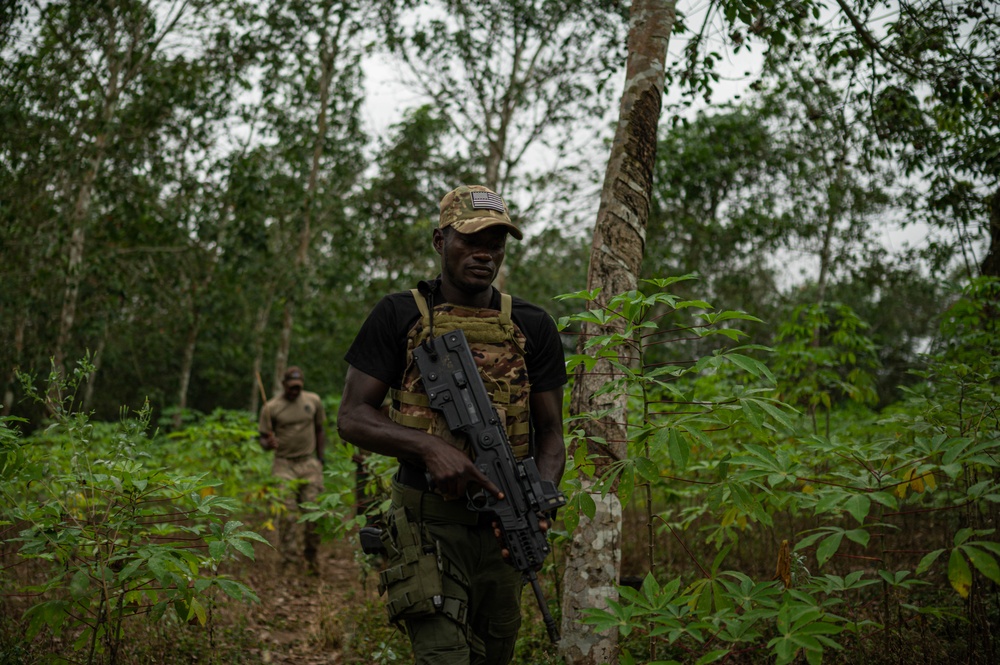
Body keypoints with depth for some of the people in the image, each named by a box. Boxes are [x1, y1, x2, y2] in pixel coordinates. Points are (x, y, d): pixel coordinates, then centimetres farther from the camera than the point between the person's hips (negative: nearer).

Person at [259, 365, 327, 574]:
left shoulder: (313, 401, 8)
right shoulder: (271, 407, 0)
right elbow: (263, 439, 4)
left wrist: (321, 458, 11)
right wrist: (269, 443, -20)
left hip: (309, 464, 2)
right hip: (284, 465, -2)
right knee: (286, 516, -5)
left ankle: (311, 556, 14)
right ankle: (289, 561, 3)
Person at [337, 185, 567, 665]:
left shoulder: (532, 327, 7)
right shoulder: (399, 316, 0)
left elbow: (550, 431, 7)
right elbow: (351, 418, -3)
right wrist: (429, 445, -21)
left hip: (503, 524, 4)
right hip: (428, 521, -3)